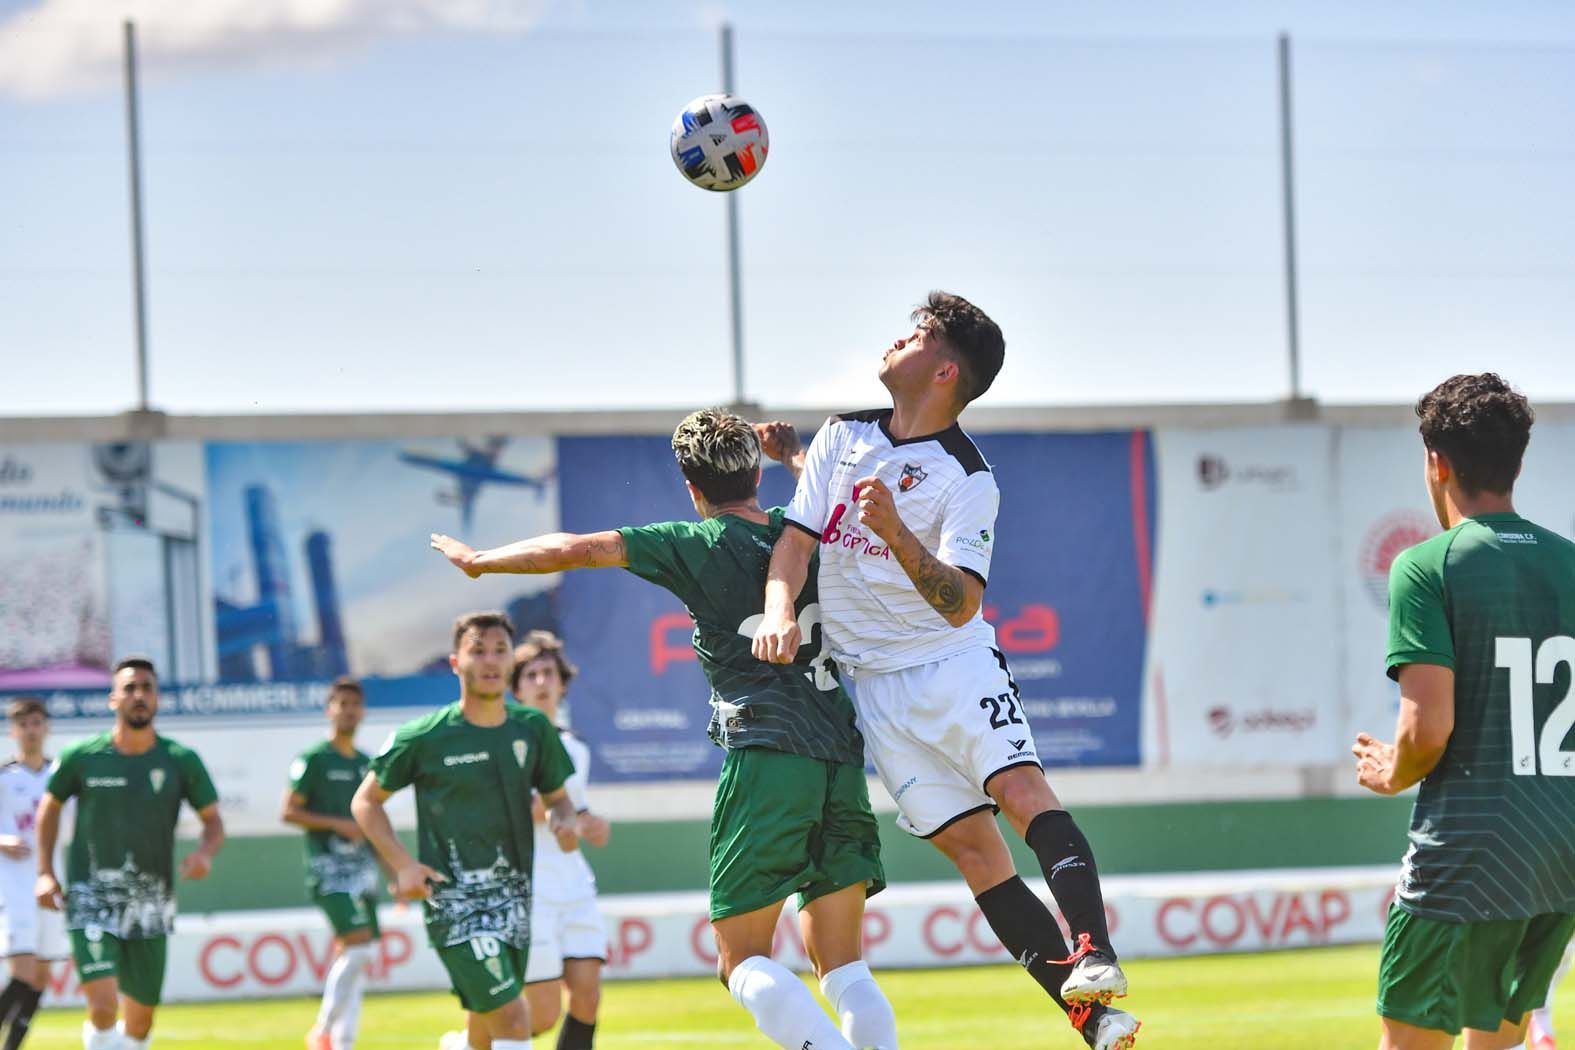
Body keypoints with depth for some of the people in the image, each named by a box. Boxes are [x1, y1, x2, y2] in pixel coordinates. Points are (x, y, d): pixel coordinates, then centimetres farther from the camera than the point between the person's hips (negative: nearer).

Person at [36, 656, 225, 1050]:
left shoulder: (181, 762, -1)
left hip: (150, 908, 2)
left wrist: (205, 853, -15)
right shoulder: (81, 758, -3)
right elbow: (50, 807, 14)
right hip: (92, 901, -2)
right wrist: (45, 873, 5)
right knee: (103, 1009, -20)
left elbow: (213, 821, 7)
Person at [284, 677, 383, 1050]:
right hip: (329, 868, -7)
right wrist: (339, 825, -15)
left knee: (350, 957, 5)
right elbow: (288, 812, -7)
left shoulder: (366, 763, 16)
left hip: (363, 869, 7)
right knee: (357, 947, -19)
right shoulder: (314, 759, -4)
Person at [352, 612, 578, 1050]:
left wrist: (563, 819, -7)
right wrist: (402, 864, -10)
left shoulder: (533, 729, 4)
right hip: (455, 901, -5)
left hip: (514, 895, 5)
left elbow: (556, 796, 18)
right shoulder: (423, 738, -8)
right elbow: (365, 802, 4)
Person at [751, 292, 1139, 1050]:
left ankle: (1092, 956, -37)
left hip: (955, 663, -3)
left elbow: (960, 604, -19)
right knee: (971, 847, -4)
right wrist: (778, 611, -15)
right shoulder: (843, 436, 6)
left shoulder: (968, 480, -9)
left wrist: (897, 533, -34)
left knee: (1025, 794, -25)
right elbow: (796, 536, 4)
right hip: (874, 686, 3)